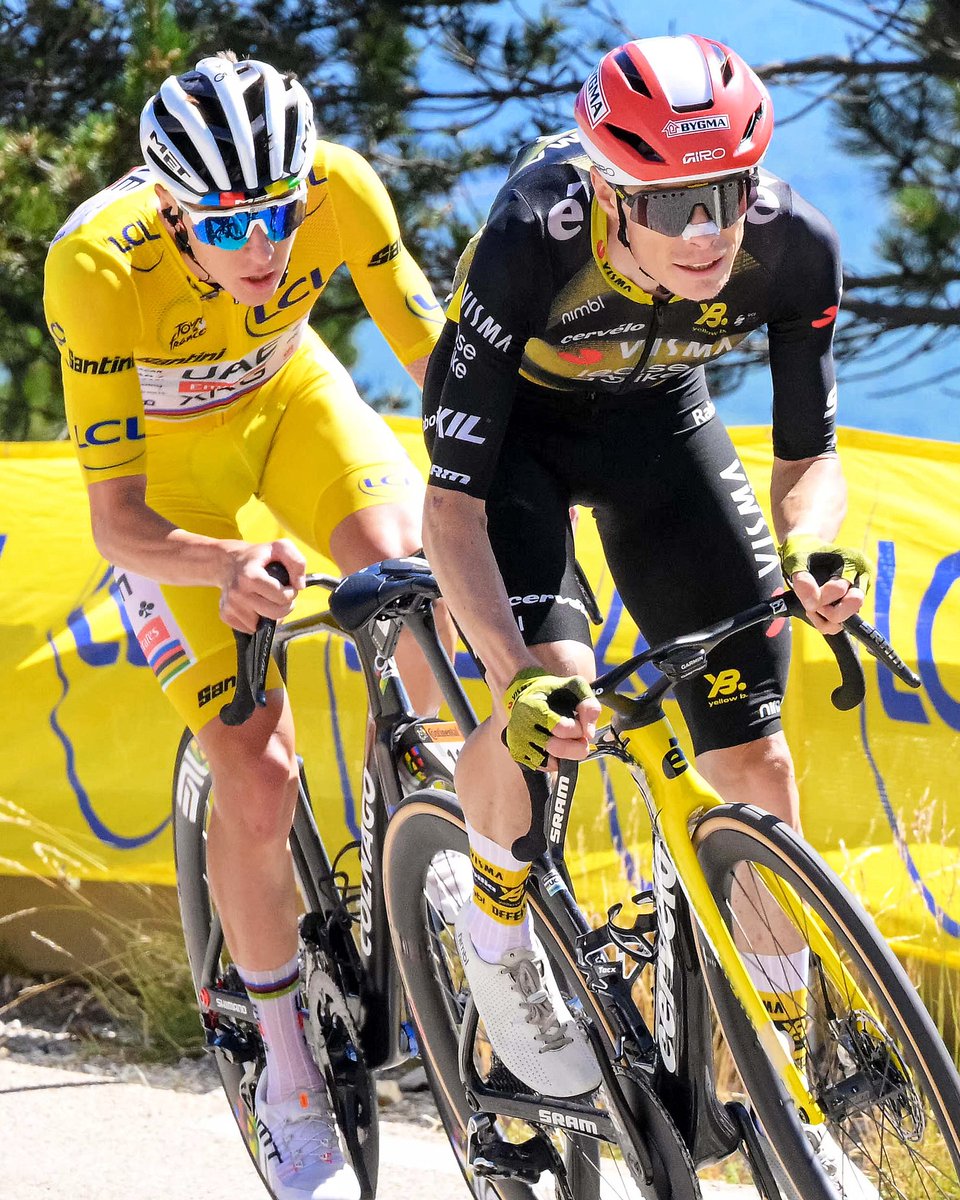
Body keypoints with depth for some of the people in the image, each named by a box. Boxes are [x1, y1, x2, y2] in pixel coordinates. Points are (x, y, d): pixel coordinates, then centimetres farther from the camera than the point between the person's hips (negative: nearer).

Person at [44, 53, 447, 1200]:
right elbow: (116, 520, -34)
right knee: (258, 779, -11)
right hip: (161, 451, -3)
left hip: (287, 392, 3)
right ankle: (290, 1075, 8)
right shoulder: (99, 264, -37)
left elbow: (438, 360, -20)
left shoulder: (339, 189, -30)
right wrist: (222, 567, -54)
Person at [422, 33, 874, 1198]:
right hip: (515, 421, -3)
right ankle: (497, 925, 2)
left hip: (655, 416, 3)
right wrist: (518, 679, -48)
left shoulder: (792, 247, -30)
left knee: (754, 751, -3)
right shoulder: (532, 242, -39)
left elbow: (808, 453, -15)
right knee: (551, 688, -29)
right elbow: (452, 498, -35)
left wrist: (812, 548, -38)